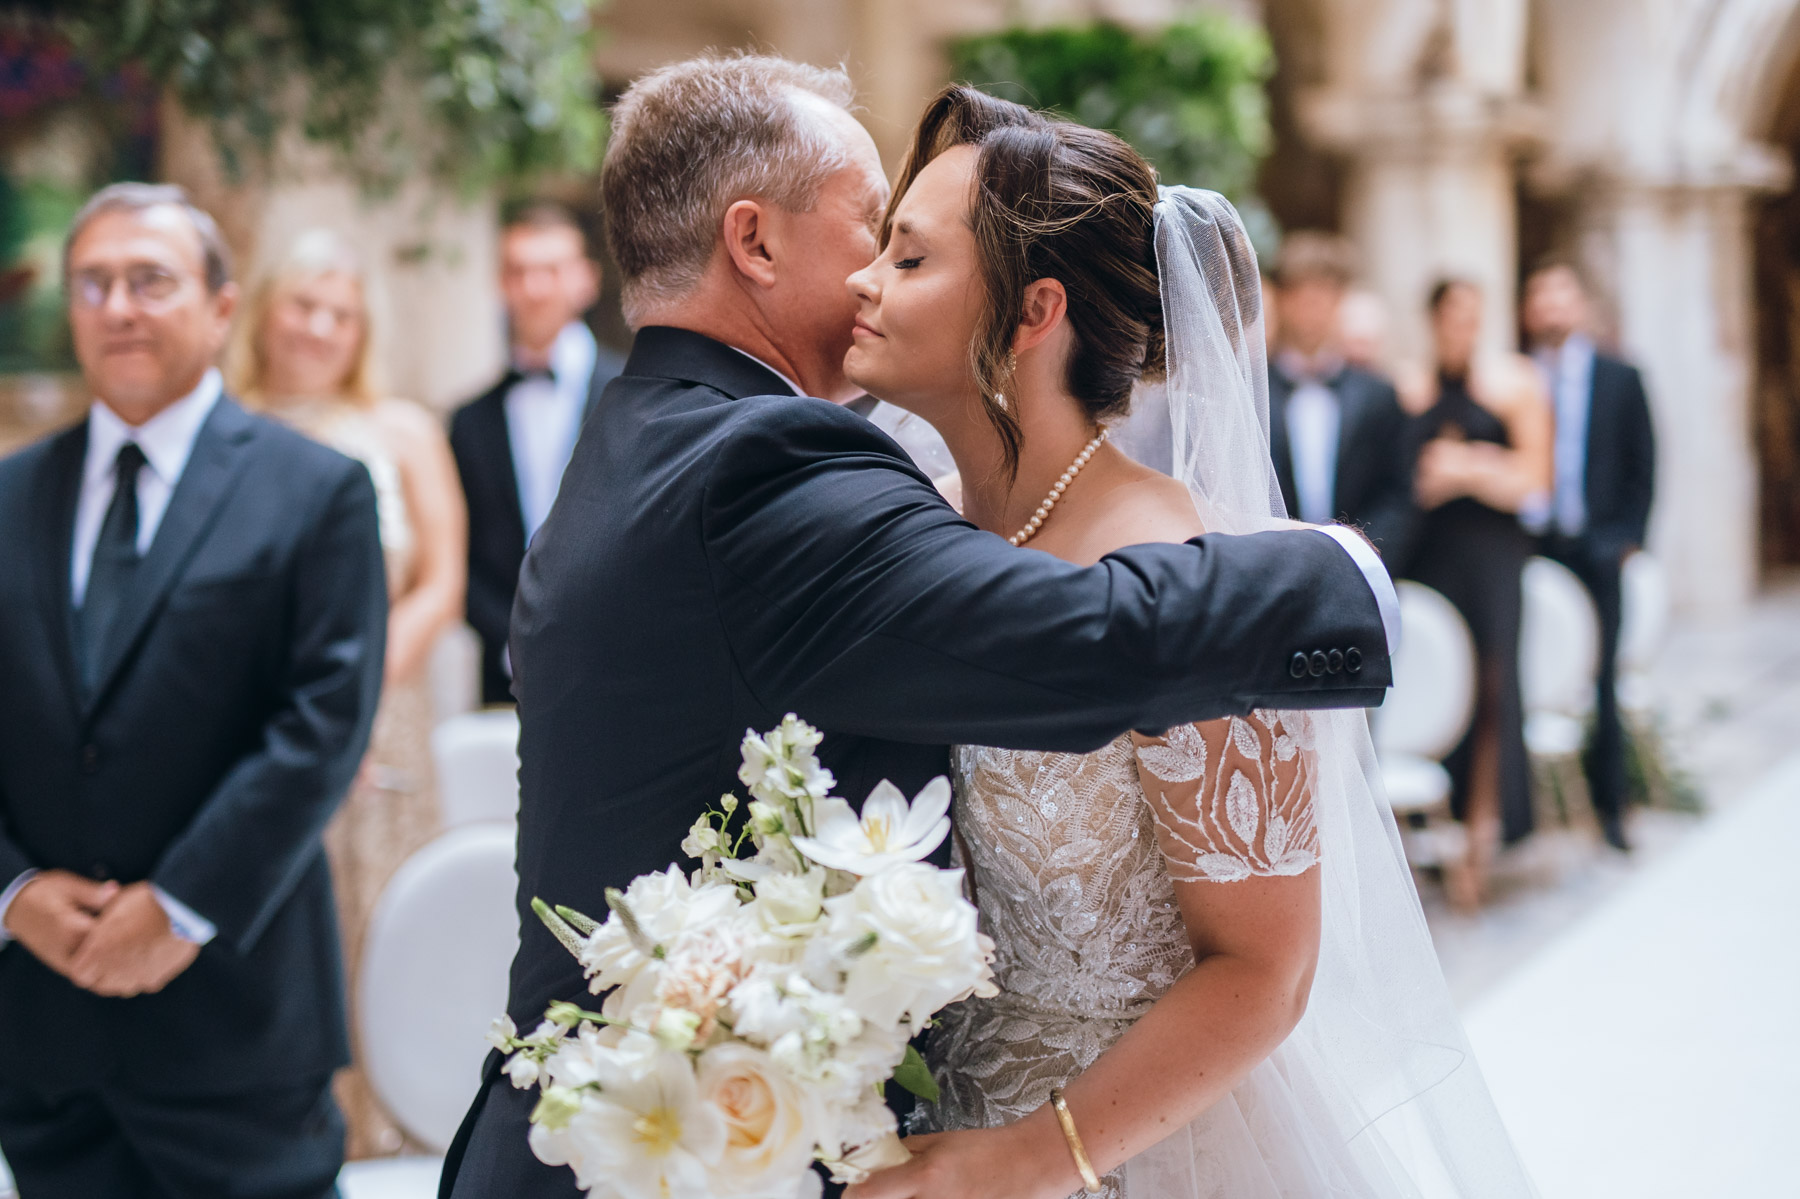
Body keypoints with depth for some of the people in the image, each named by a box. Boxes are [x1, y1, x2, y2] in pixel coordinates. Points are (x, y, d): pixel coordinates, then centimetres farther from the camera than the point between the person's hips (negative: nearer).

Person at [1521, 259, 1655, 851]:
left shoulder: (1620, 378, 9)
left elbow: (1642, 465, 8)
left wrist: (1627, 538, 0)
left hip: (1596, 552, 0)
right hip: (1528, 551, 0)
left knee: (1598, 681, 3)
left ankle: (1607, 805, 11)